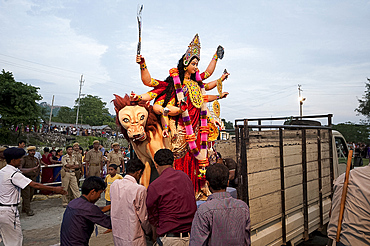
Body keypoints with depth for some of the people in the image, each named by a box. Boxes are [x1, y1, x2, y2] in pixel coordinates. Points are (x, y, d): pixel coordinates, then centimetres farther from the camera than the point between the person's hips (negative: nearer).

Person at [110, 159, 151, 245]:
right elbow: (143, 217, -13)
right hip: (133, 238, -6)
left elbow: (114, 207, 6)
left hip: (116, 235, 6)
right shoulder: (140, 189, -22)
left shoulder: (114, 185, -6)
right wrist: (148, 231, 6)